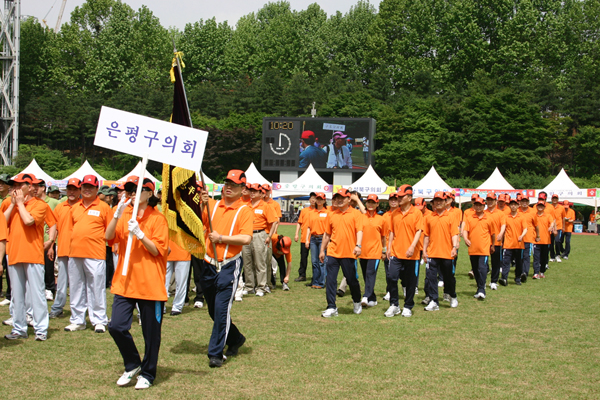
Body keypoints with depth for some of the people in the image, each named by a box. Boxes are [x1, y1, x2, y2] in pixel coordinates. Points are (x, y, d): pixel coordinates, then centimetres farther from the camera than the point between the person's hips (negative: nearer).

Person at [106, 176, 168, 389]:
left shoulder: (157, 218, -5)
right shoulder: (125, 215, 10)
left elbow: (158, 250, -10)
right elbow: (109, 237, -2)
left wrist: (139, 234, -22)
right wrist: (117, 214, -14)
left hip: (150, 282, -4)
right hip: (125, 281, 4)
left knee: (151, 332, 4)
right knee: (116, 326, -4)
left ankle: (147, 373, 22)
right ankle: (132, 365, 19)